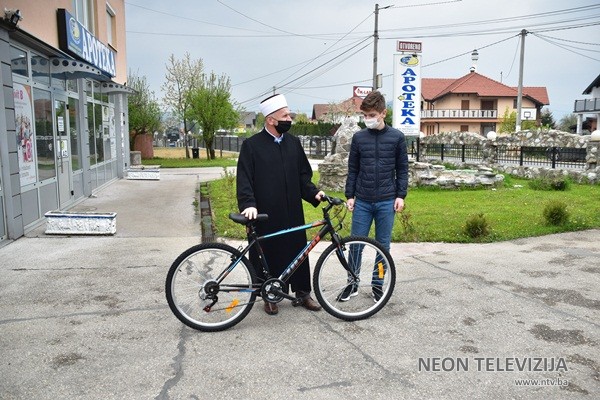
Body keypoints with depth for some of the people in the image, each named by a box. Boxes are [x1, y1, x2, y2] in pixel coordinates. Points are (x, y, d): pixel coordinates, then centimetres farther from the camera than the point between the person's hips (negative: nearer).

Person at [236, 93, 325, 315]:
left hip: (292, 212, 4)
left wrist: (313, 193, -4)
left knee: (298, 251, 9)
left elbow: (303, 174, 12)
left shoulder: (293, 143, 8)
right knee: (267, 254, 7)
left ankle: (302, 292, 24)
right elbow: (244, 179, -9)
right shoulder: (252, 145, -5)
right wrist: (248, 204, -22)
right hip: (265, 214, -3)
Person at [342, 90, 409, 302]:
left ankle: (377, 284, 22)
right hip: (362, 201, 1)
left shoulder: (397, 137, 1)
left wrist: (401, 195, -3)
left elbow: (402, 169, 4)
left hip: (386, 201, -1)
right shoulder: (358, 137, 4)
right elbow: (353, 169, 8)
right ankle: (352, 284, 20)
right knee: (356, 244, 4)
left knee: (383, 245, 8)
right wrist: (349, 195, 3)